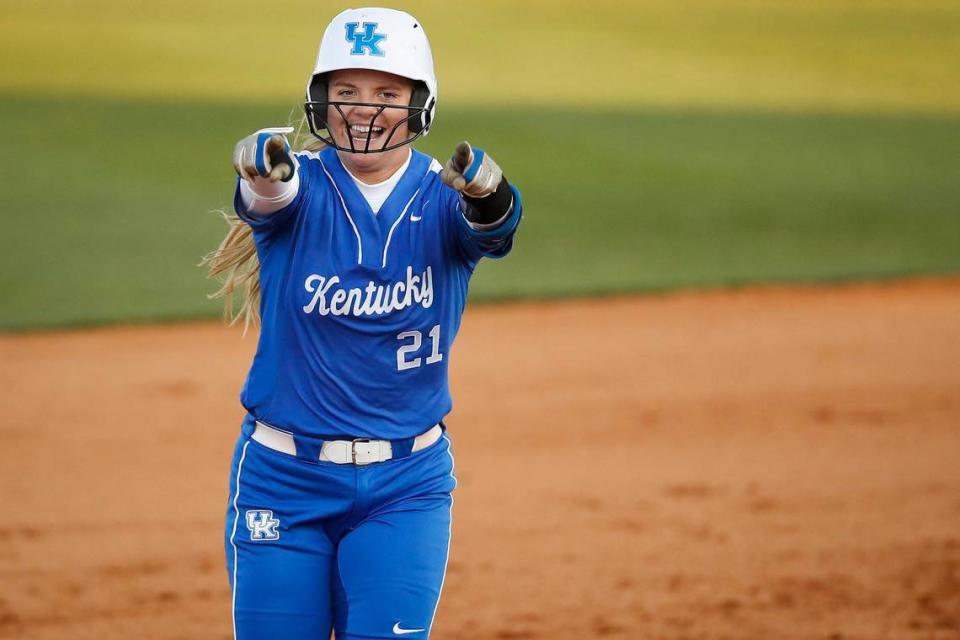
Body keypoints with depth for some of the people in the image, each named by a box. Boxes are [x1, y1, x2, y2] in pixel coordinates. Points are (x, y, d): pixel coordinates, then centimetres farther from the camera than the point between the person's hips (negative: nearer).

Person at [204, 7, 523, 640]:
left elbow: (491, 228, -27)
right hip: (282, 480, 0)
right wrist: (264, 173, -54)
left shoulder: (442, 197, -5)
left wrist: (487, 194, -52)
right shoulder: (302, 187, -5)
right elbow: (269, 197, -29)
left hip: (407, 487, 0)